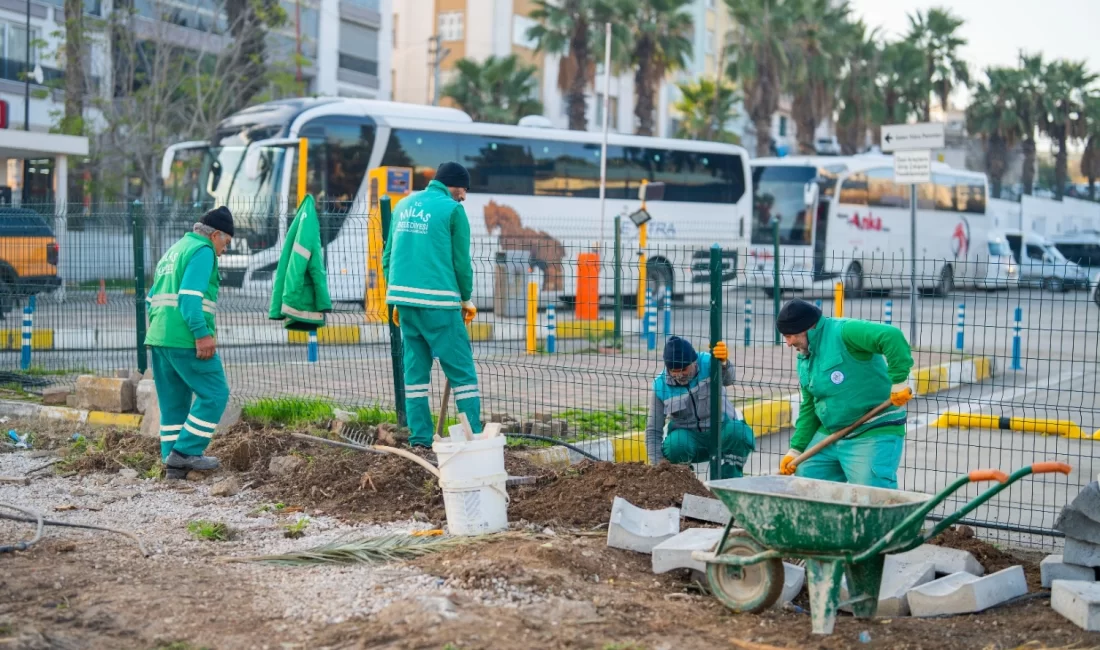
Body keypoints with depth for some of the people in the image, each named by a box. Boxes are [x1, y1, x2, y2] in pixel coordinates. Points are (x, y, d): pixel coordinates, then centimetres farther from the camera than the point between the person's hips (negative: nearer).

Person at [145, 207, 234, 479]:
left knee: (173, 402, 12)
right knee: (215, 393, -4)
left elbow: (153, 298, 23)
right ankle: (187, 451, -7)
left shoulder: (173, 250, 24)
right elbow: (190, 296, -19)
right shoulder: (202, 251, -5)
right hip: (186, 340, -10)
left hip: (159, 337, 10)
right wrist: (202, 334, -22)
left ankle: (173, 462, 13)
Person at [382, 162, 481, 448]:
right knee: (461, 369, -1)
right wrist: (466, 300, 12)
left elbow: (388, 256, 16)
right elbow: (462, 262, -3)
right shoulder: (452, 209, -3)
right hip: (438, 302, -6)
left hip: (403, 297, 6)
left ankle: (420, 438, 10)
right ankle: (474, 436, -2)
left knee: (415, 368, 10)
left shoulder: (404, 205, 15)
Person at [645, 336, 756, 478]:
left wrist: (723, 362, -61)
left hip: (721, 431, 0)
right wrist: (657, 465, -17)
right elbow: (653, 430, -6)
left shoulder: (707, 363, -13)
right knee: (674, 444, -33)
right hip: (689, 437, 0)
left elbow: (727, 379, -37)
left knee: (741, 432, -31)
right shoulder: (660, 386, -9)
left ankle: (730, 481, -10)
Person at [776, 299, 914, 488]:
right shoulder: (804, 360, 14)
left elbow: (892, 337, -29)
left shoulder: (843, 331, -15)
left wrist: (899, 382, -29)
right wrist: (796, 449, 14)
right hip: (828, 435, 9)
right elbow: (809, 408, 19)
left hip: (874, 435, -9)